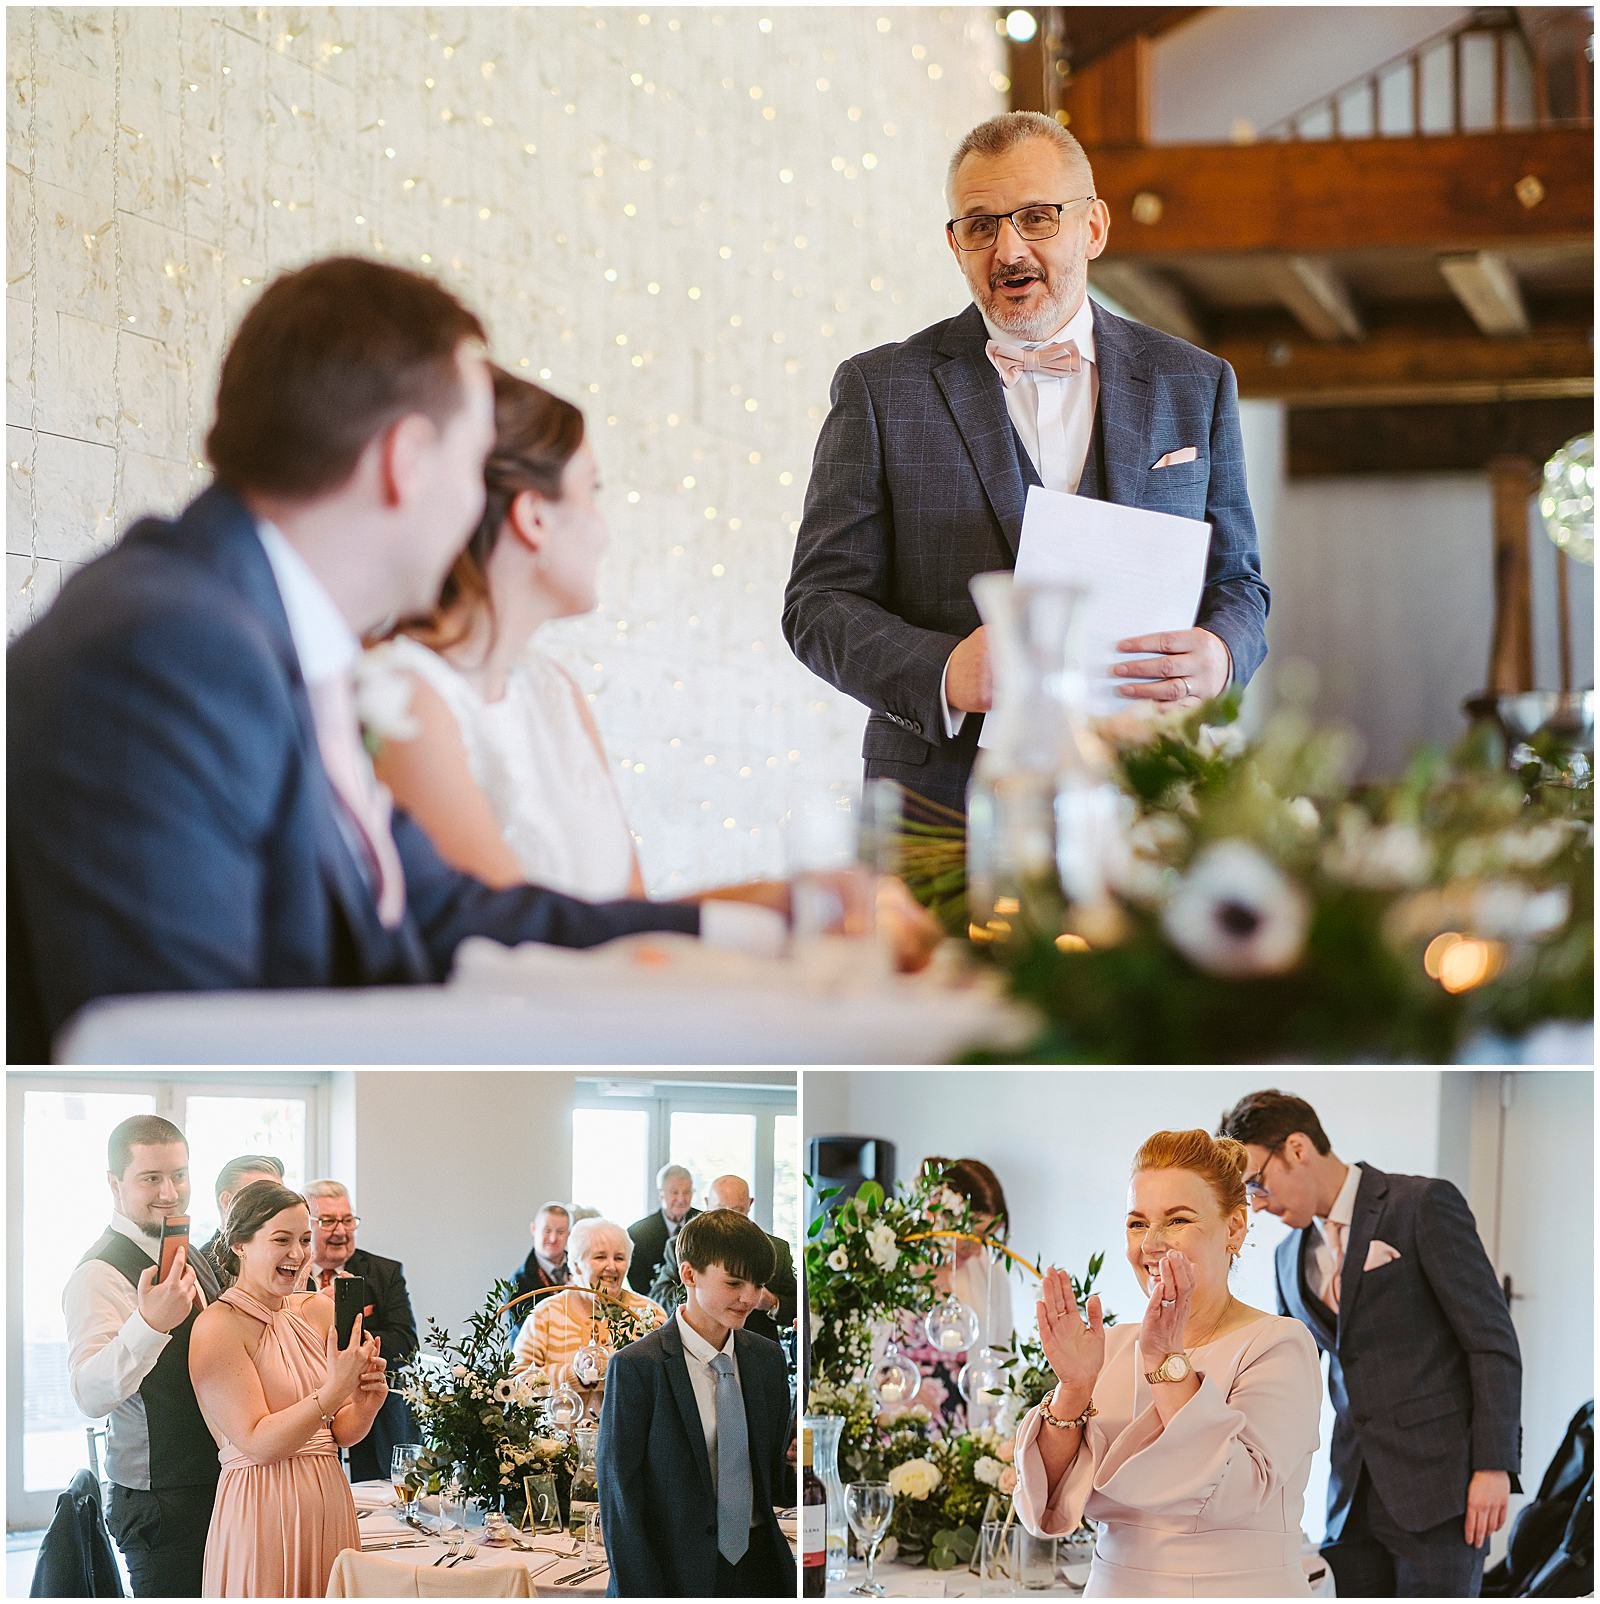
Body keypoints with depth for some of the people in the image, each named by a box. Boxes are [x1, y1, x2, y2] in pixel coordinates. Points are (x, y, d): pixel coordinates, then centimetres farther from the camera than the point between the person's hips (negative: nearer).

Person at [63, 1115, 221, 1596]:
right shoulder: (101, 1275, -19)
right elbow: (90, 1395, -35)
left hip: (215, 1489, 9)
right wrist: (149, 1324, -48)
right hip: (162, 1506, -8)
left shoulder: (188, 1258, 9)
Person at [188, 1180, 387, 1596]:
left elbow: (340, 1433, 10)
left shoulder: (320, 1311, 7)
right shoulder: (218, 1327, -10)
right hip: (262, 1511, -6)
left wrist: (364, 1405, -11)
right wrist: (334, 1390, -25)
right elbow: (258, 1443, -17)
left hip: (329, 1503, 6)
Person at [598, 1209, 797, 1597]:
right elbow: (619, 1500, -12)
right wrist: (641, 1595, -15)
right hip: (680, 1575, -5)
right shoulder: (637, 1367, -11)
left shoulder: (769, 1358, 6)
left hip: (760, 1565, 5)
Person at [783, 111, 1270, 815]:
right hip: (944, 803, -3)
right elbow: (821, 603, 4)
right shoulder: (881, 388, 7)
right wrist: (945, 673, -15)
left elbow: (1236, 582, 18)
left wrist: (1217, 657, -6)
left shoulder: (1195, 386, 14)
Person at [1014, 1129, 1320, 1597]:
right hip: (1114, 1589, 4)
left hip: (1236, 1590, -4)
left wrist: (1168, 1362, -23)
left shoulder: (1278, 1346, -9)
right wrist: (1073, 1387, -16)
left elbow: (1236, 1494, -22)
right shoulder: (1113, 1346, 5)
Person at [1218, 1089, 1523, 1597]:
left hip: (1438, 1482, -6)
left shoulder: (1423, 1205, -5)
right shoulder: (1290, 1255, 15)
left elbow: (1493, 1341, -8)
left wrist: (1495, 1466, -13)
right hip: (1353, 1495, 6)